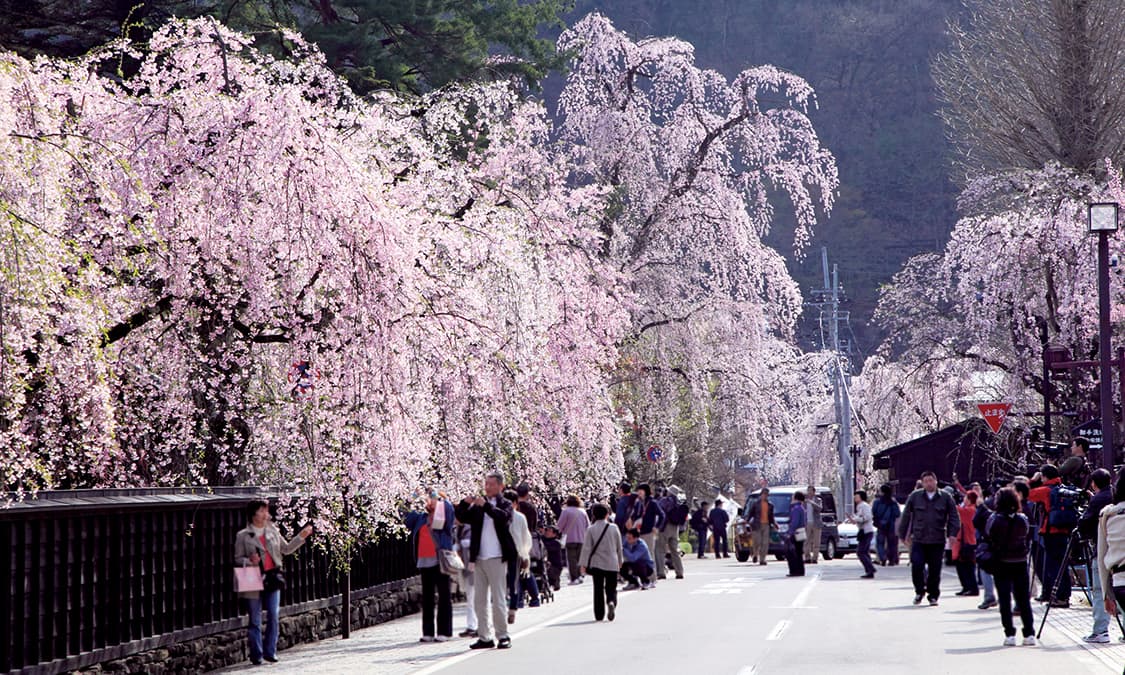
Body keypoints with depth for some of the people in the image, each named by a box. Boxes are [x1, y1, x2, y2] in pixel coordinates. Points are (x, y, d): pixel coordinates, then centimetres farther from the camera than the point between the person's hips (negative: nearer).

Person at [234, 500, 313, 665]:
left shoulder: (272, 531, 9)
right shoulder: (243, 536, 0)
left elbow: (286, 549, 17)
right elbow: (237, 559, 3)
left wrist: (301, 536, 10)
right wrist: (249, 561, -17)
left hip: (272, 578, 3)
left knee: (273, 617, -1)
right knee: (255, 620, 3)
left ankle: (270, 652, 10)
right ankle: (256, 654, 10)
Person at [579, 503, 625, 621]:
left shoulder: (590, 529, -5)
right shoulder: (614, 528, 0)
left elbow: (586, 548, -7)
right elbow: (619, 547, 10)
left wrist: (583, 564, -3)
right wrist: (620, 561, 24)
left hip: (596, 564, -1)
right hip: (612, 564, 1)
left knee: (598, 589, 7)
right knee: (611, 588, 6)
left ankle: (599, 614, 5)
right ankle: (611, 602, -24)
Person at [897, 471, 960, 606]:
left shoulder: (945, 497, 5)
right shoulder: (915, 497, 6)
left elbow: (954, 517, 6)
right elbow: (906, 516, 11)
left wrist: (952, 533, -5)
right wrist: (904, 534, 11)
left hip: (938, 541, 0)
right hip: (919, 540, 0)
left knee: (935, 570, 2)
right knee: (916, 566, -10)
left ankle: (933, 596, 16)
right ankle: (919, 591, 12)